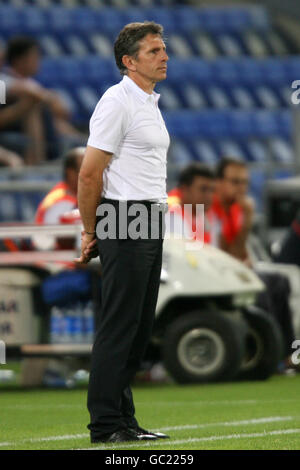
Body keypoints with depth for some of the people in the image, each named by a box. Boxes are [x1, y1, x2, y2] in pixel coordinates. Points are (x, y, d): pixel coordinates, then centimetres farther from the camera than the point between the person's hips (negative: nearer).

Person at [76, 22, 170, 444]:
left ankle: (124, 420, 14)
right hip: (124, 224, -9)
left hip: (152, 224, 9)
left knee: (140, 328, 9)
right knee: (118, 327, -8)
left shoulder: (151, 104, 18)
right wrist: (91, 232, -6)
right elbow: (90, 174, -14)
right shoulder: (117, 102, -12)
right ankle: (105, 425, -6)